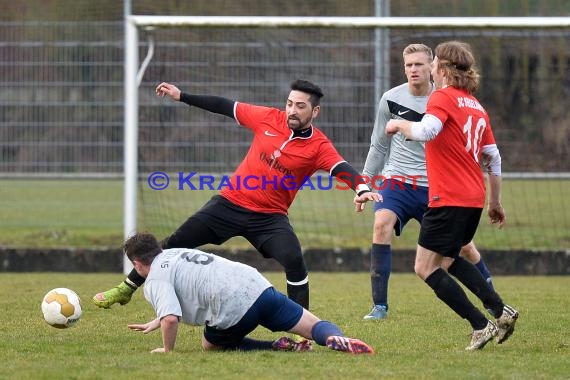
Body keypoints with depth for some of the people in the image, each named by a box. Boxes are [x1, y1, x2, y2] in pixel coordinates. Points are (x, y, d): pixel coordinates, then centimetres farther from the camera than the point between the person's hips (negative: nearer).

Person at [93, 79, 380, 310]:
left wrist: (362, 188, -51)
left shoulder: (319, 146, -13)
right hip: (230, 203, 3)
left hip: (270, 217, -3)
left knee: (294, 261, -26)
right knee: (173, 245, 5)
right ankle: (126, 290, 24)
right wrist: (181, 96, 8)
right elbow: (227, 107, 5)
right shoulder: (269, 119, -5)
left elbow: (343, 169, -29)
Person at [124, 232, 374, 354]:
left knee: (211, 345, 24)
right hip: (257, 285, 7)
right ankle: (335, 338, -29)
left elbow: (171, 318, -17)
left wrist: (167, 350, 1)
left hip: (232, 310, -7)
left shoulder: (154, 281, 2)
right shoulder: (175, 253, 29)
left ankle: (278, 347, 0)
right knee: (316, 327, 9)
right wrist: (156, 323, 55)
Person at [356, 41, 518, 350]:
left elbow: (424, 131, -27)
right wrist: (495, 202, 26)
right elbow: (494, 158, 18)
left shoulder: (443, 97, -8)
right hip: (474, 198, 9)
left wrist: (399, 124, -7)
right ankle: (501, 310, 16)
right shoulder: (476, 106, 16)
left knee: (426, 268, -2)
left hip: (449, 198, -9)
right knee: (447, 260, 25)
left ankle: (481, 326, -9)